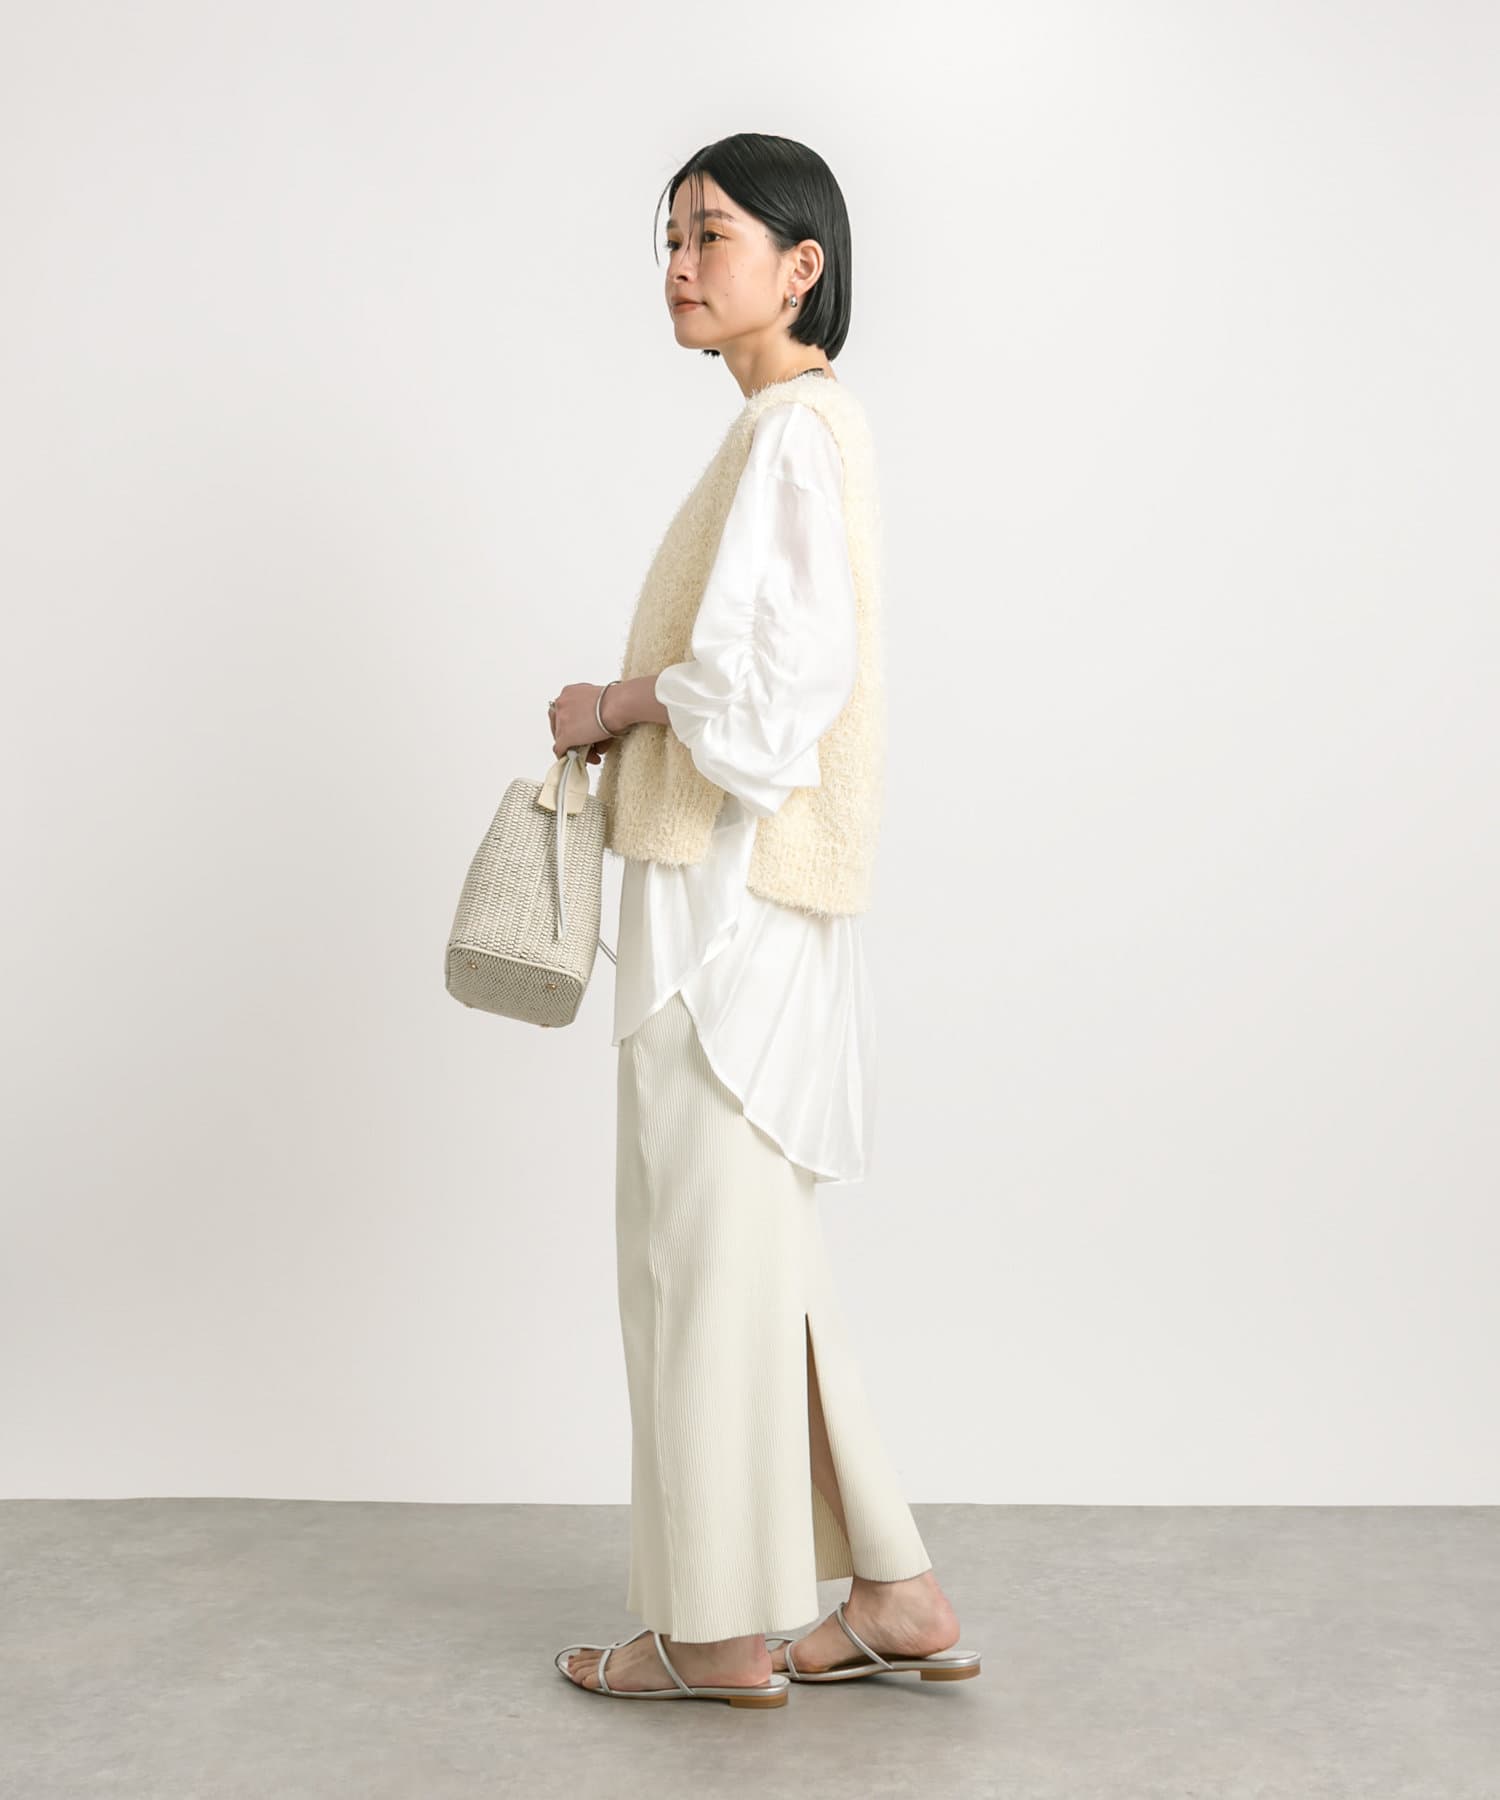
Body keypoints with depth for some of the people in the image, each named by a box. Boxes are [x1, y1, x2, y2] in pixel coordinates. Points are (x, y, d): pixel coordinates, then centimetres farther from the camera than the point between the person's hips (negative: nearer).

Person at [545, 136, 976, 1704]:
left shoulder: (793, 429, -13)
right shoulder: (802, 424, 18)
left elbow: (776, 676, -23)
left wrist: (616, 702, -9)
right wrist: (627, 720, 11)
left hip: (728, 889, -10)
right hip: (737, 884, 10)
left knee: (706, 1249, 0)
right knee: (760, 1254, 15)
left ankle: (720, 1631, 13)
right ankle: (890, 1590, 22)